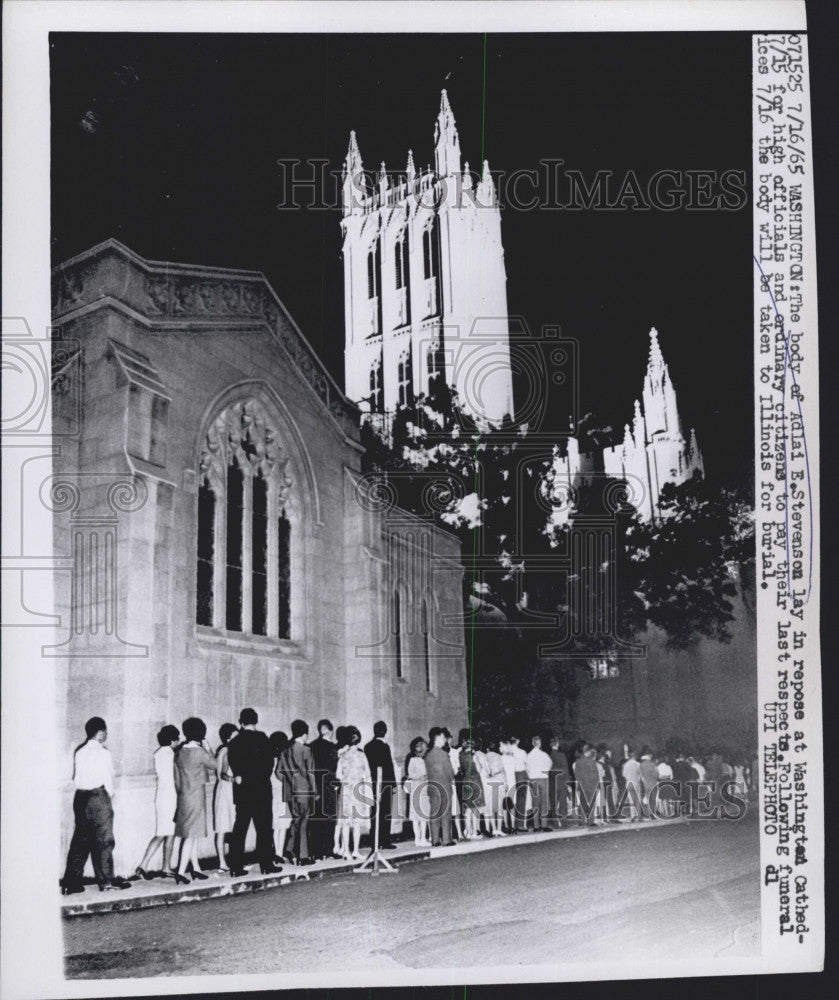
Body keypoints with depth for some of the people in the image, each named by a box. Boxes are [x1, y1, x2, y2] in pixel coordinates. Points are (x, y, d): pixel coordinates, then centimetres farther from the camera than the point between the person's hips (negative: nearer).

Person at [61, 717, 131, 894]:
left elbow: (76, 777, 8)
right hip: (99, 796, -6)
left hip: (81, 797, 6)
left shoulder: (80, 752, 9)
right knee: (103, 839, 2)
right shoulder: (103, 753, -9)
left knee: (80, 839, 9)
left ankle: (71, 882, 9)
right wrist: (110, 794, 7)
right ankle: (105, 879, 6)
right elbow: (108, 778, -9)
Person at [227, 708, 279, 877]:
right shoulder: (261, 738, -7)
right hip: (260, 790, -4)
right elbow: (270, 761, -6)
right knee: (263, 828, 4)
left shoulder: (234, 742, 4)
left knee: (239, 828, 8)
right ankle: (266, 865, 6)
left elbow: (232, 765, 1)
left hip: (241, 791, 4)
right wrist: (263, 777, 6)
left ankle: (236, 868, 7)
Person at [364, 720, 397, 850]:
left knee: (375, 813, 11)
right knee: (386, 813, 0)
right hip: (385, 784, -6)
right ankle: (385, 841, 1)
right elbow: (389, 766, -14)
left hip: (373, 784, 6)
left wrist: (370, 782, 14)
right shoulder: (384, 747, -13)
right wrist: (393, 784, -8)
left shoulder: (368, 747, 6)